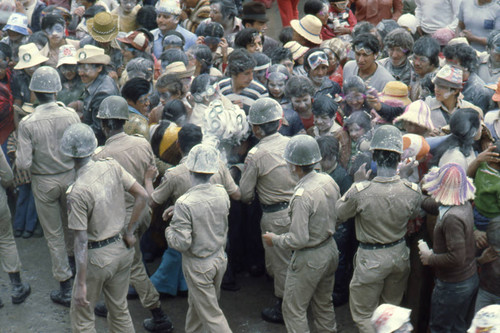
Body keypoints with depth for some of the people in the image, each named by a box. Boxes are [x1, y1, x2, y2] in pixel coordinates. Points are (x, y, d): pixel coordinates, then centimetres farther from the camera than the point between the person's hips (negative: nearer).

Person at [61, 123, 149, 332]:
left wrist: (81, 284, -17)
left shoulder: (78, 191, -24)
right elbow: (142, 196, -1)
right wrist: (130, 231, 9)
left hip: (98, 256, -6)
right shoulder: (112, 167, -8)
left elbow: (82, 242, -23)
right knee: (120, 310, 22)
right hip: (122, 248, 6)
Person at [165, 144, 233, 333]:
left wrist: (169, 231, -3)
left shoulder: (184, 204, -27)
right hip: (220, 258, 7)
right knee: (196, 303, 27)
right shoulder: (222, 194, -7)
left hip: (198, 266, -6)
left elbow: (182, 243, -26)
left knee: (210, 313, 5)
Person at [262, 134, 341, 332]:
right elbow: (338, 216, 9)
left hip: (309, 258, -8)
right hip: (331, 249, 8)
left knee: (294, 309, 7)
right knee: (323, 304, 23)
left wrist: (274, 239, -11)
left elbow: (298, 240, -27)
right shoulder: (328, 180, -4)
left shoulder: (302, 195, -28)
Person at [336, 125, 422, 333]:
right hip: (400, 254, 4)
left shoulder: (360, 191, -28)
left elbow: (339, 213, -10)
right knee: (393, 310, 26)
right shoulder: (412, 191, -18)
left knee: (363, 315, 13)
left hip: (371, 259, -4)